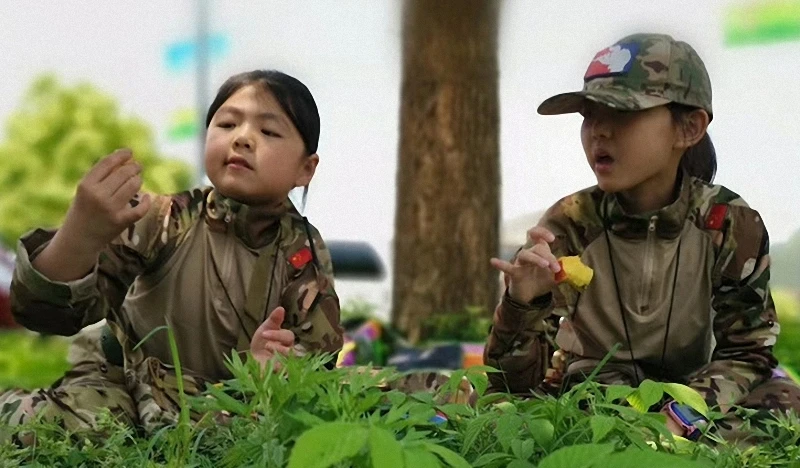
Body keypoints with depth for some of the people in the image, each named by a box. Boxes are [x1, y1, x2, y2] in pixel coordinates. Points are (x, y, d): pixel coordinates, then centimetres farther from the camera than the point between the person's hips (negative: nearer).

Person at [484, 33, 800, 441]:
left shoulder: (730, 224, -12)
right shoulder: (568, 225, -15)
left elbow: (746, 351, -7)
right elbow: (513, 383, -15)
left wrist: (686, 414, -28)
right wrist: (522, 303, -37)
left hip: (687, 397, -1)